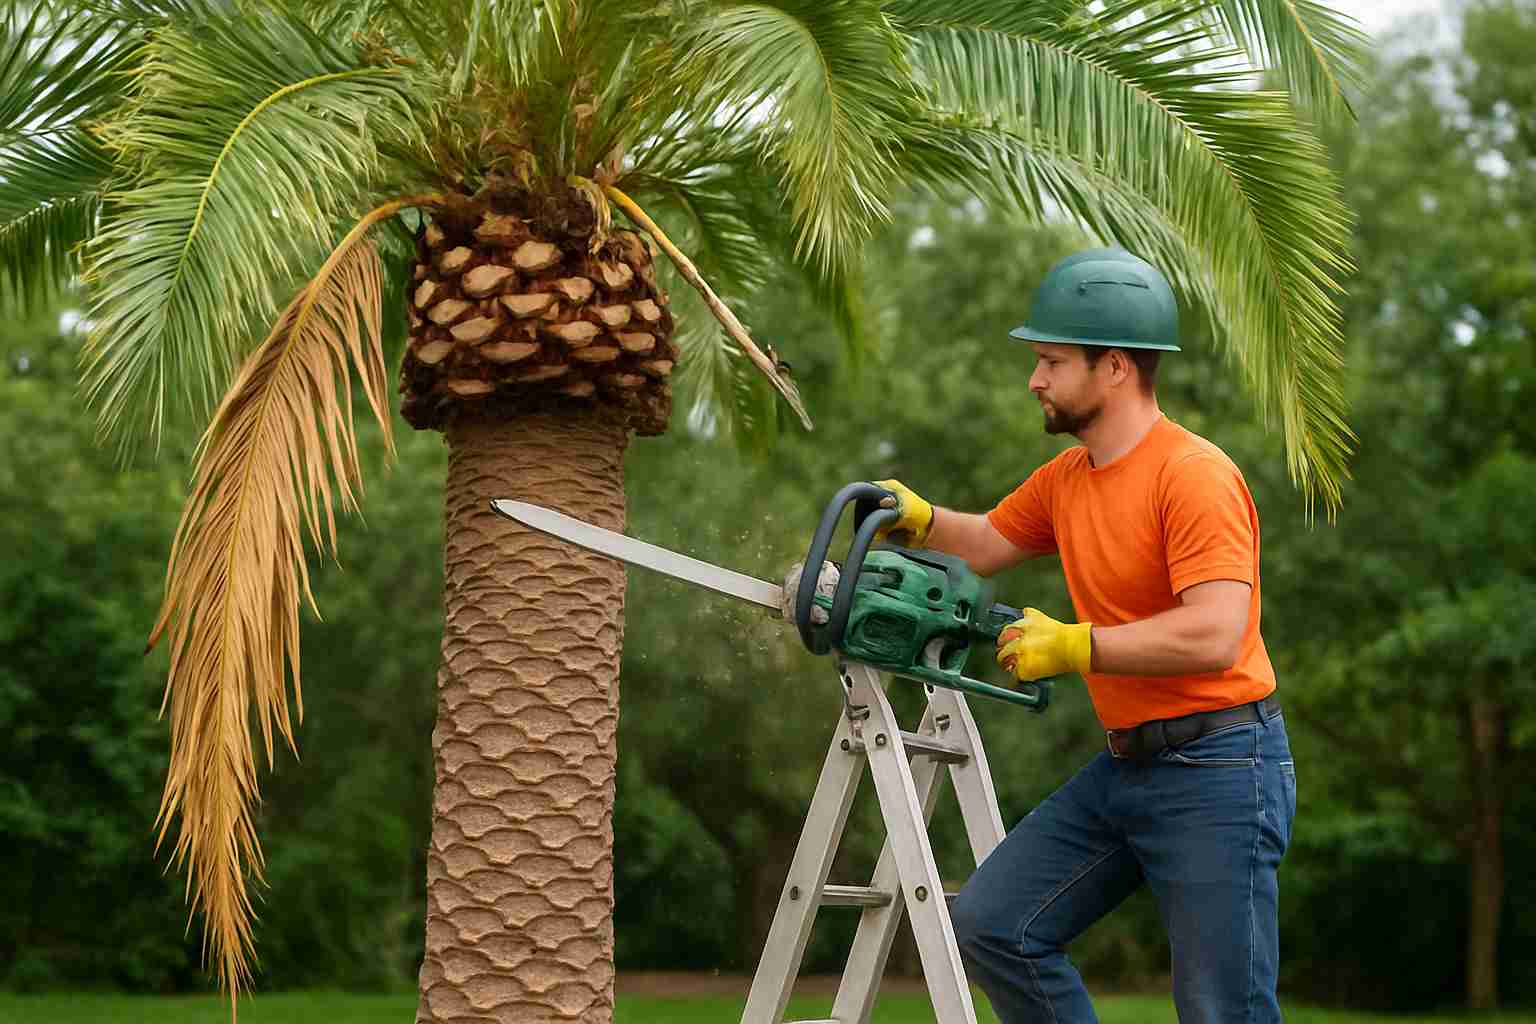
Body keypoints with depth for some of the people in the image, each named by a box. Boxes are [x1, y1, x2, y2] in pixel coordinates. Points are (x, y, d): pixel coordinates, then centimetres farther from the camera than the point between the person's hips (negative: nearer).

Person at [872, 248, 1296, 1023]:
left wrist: (1072, 646, -20)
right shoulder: (1066, 478, 10)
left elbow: (1212, 637, -26)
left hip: (1218, 770, -9)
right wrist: (918, 520, 5)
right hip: (1123, 767, 9)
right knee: (988, 925, 6)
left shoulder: (1195, 475, -17)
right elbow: (985, 546, 26)